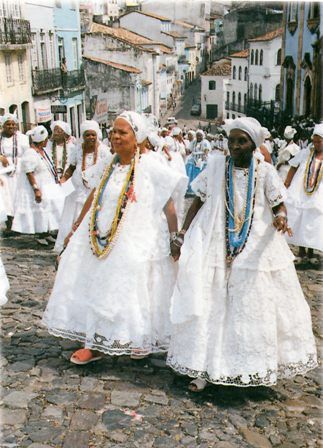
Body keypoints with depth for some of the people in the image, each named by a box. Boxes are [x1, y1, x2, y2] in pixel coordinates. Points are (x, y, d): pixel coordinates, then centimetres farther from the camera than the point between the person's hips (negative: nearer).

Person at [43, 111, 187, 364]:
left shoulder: (150, 167, -10)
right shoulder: (107, 166, 7)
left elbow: (168, 204, -8)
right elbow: (93, 198, 16)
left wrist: (175, 237, -11)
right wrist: (76, 228, 20)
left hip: (135, 243, -6)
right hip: (98, 239, 6)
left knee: (131, 290, 4)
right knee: (96, 287, 9)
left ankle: (141, 341, 27)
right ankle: (95, 343, 23)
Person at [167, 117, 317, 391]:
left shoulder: (265, 171, -1)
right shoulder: (216, 165, 0)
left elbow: (279, 204, 1)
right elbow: (198, 202, 4)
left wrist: (281, 218, -22)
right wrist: (182, 235, -2)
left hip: (256, 251, 0)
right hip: (215, 248, 0)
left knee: (256, 306, 7)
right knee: (211, 306, 2)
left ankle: (259, 366, 26)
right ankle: (205, 368, 13)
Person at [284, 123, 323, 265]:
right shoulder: (305, 153, -1)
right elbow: (293, 169, 4)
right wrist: (286, 187, -1)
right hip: (299, 194, 1)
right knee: (298, 223, 5)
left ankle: (310, 253, 22)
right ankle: (302, 252, 18)